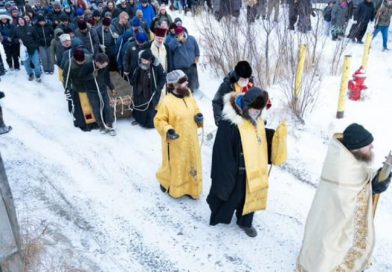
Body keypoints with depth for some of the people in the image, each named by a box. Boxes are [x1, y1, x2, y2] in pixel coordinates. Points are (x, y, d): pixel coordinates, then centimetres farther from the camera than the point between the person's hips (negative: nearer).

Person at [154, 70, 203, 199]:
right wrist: (168, 130, -31)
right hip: (175, 143, -6)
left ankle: (191, 188, 37)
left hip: (191, 141, 6)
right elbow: (159, 121, -15)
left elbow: (195, 110, 16)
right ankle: (166, 183, 39)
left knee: (192, 165, 17)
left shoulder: (189, 97, 1)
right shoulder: (166, 102, -20)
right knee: (174, 165, 11)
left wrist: (199, 116, -6)